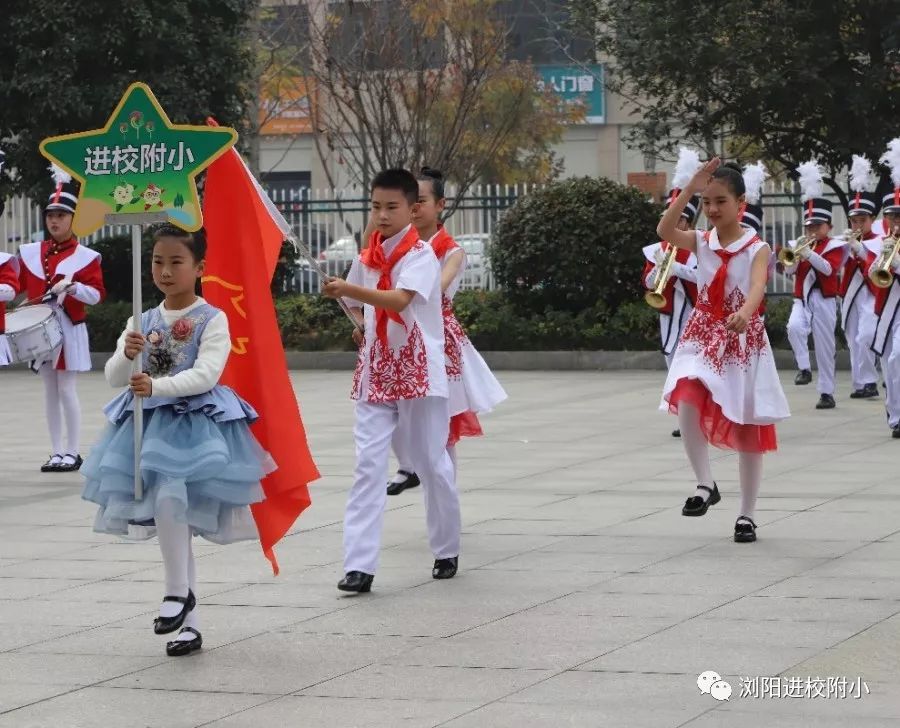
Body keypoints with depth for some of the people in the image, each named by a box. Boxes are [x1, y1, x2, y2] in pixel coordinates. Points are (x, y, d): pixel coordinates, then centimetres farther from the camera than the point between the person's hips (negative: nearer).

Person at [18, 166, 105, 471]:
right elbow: (20, 285, 15)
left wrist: (73, 287, -22)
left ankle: (73, 452, 2)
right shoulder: (31, 253, 8)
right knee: (50, 391, 7)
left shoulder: (85, 257, -4)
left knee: (66, 389, -5)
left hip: (69, 329, -4)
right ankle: (57, 452, 12)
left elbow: (97, 295, -6)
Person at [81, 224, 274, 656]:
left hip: (196, 424, -5)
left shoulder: (212, 320, -5)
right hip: (150, 425, 5)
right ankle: (189, 623, 15)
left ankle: (179, 590, -10)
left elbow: (206, 374, -17)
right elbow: (113, 377, 5)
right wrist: (127, 355, -17)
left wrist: (157, 385, -29)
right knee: (172, 521, 8)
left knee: (170, 497, -28)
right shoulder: (143, 322, 9)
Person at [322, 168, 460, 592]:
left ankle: (446, 551, 25)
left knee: (432, 464, 7)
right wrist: (368, 326, 9)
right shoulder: (367, 257, 8)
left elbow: (400, 300, -28)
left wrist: (348, 289, -39)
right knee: (368, 464, -6)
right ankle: (359, 565, -10)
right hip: (375, 372, 4)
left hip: (419, 372, -4)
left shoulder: (421, 255, -9)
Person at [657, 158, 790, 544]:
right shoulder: (701, 242, 3)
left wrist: (744, 313, -47)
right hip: (703, 336, 2)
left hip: (743, 340, -2)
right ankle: (705, 484, -11)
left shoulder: (756, 248, -7)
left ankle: (747, 515, 14)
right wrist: (690, 188, -19)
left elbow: (758, 286, -26)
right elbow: (665, 230, -16)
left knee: (746, 430, 4)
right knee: (687, 403, -26)